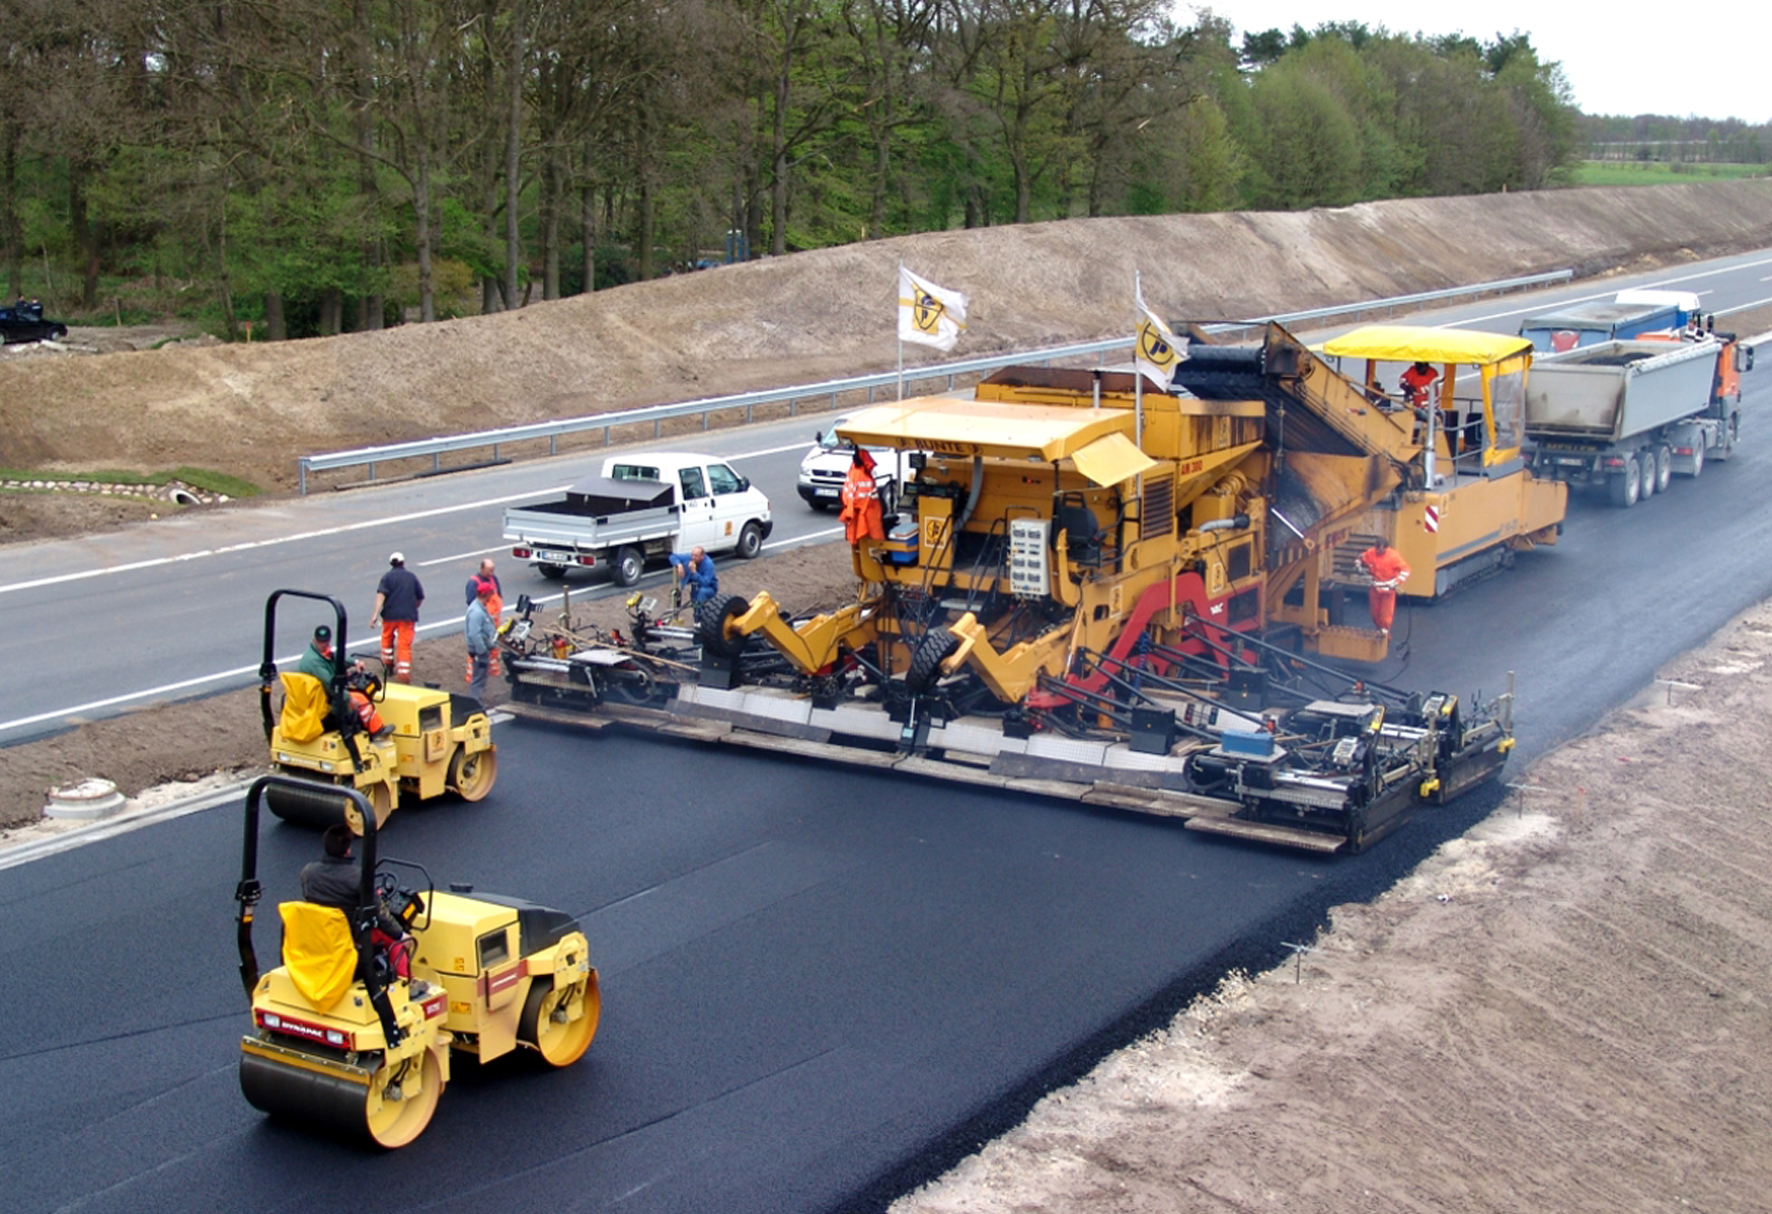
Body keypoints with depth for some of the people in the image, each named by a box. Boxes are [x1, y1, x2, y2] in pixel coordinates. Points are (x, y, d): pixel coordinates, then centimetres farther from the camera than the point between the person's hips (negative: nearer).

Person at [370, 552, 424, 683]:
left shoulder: (387, 576, 3)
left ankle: (388, 662, 38)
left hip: (390, 614, 0)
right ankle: (404, 674, -12)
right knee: (405, 644, -2)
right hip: (408, 616, 1)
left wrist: (375, 613, -19)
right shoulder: (412, 577, 11)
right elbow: (420, 597, 15)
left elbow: (381, 594, -12)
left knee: (387, 637, 26)